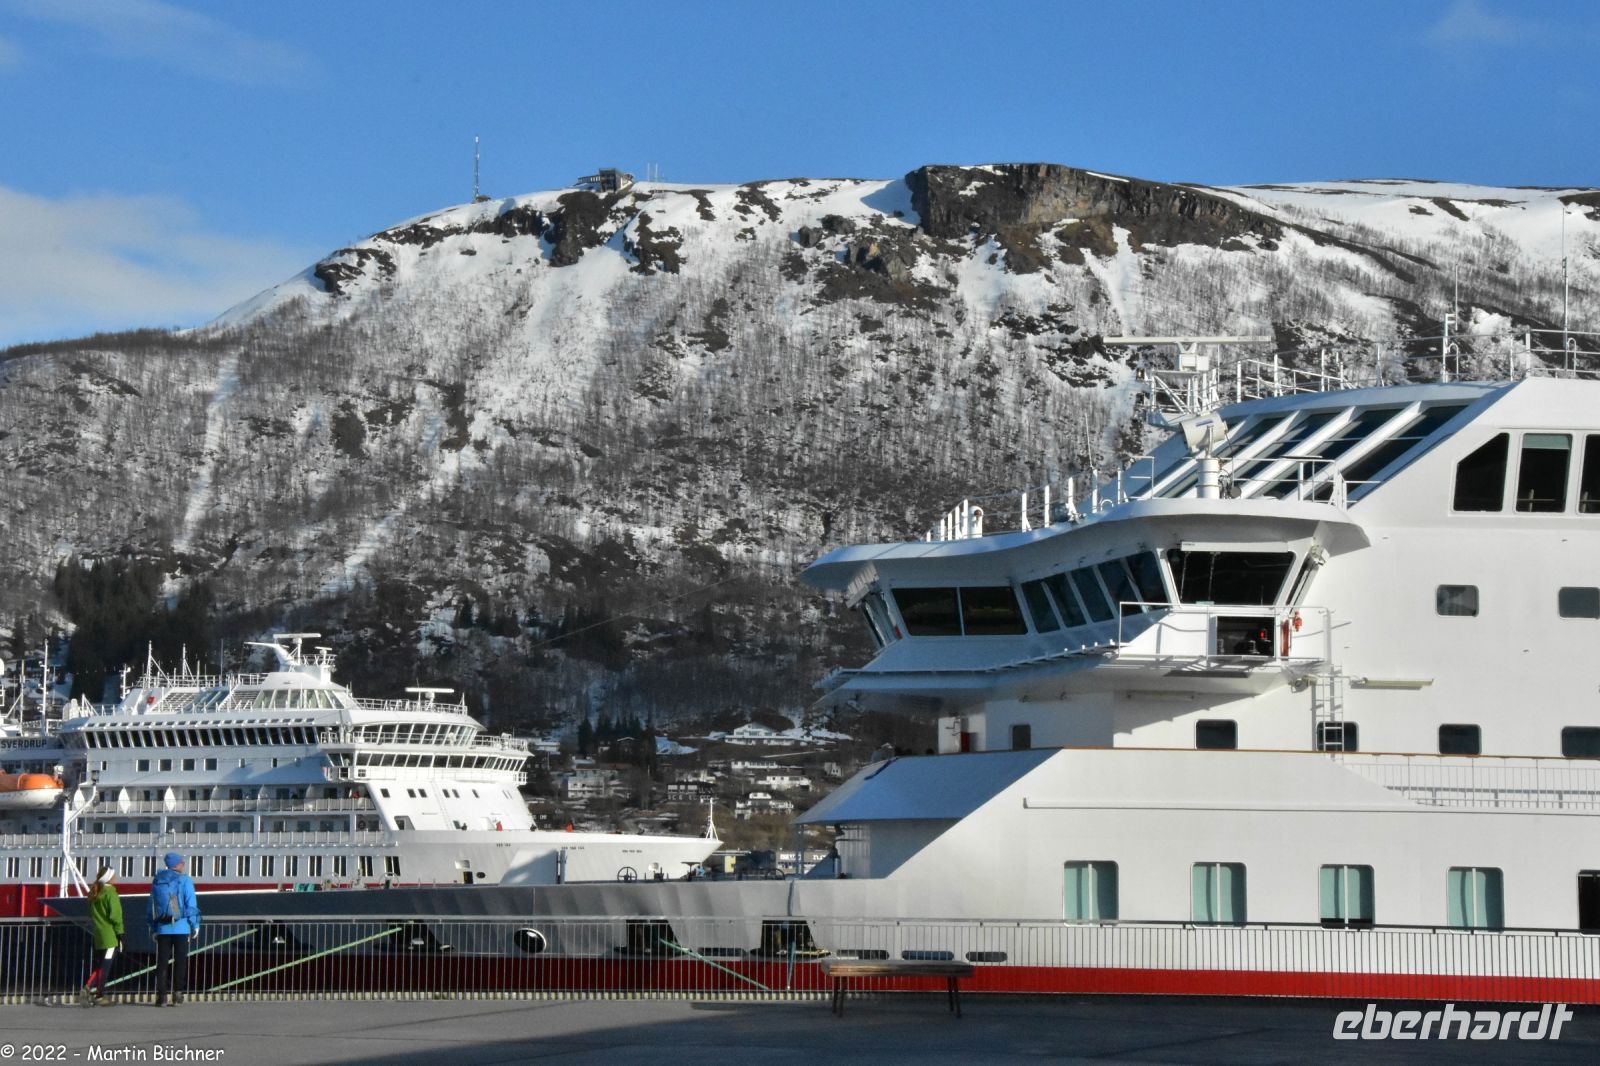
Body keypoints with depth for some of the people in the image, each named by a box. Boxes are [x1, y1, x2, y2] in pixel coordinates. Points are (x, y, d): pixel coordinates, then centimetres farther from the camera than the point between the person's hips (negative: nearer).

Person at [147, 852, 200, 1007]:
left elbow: (151, 906, 12)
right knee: (180, 961, 2)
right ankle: (177, 993, -3)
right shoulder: (184, 880, -4)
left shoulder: (157, 882, 11)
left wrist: (153, 928, 16)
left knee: (162, 962, 4)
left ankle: (161, 995, -2)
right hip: (181, 927, -3)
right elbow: (191, 905, -8)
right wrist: (195, 925, -2)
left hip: (162, 928, 3)